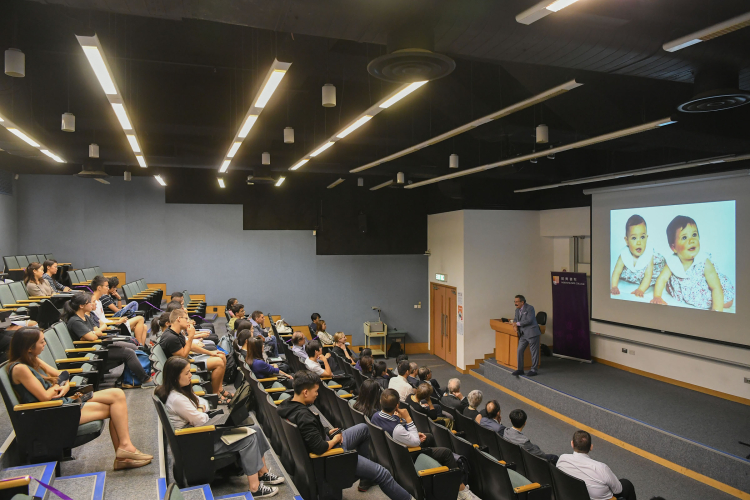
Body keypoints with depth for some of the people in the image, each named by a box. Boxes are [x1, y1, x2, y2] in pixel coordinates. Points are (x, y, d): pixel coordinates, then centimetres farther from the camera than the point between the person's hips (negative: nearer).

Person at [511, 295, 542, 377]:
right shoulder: (517, 310, 13)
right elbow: (515, 319, 21)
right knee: (520, 351, 5)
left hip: (532, 333, -8)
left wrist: (517, 323, -15)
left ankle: (534, 369, 11)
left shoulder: (530, 308, -12)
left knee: (534, 352, 2)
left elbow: (529, 320, -21)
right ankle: (520, 369, 13)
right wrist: (515, 326, -2)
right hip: (523, 334, 8)